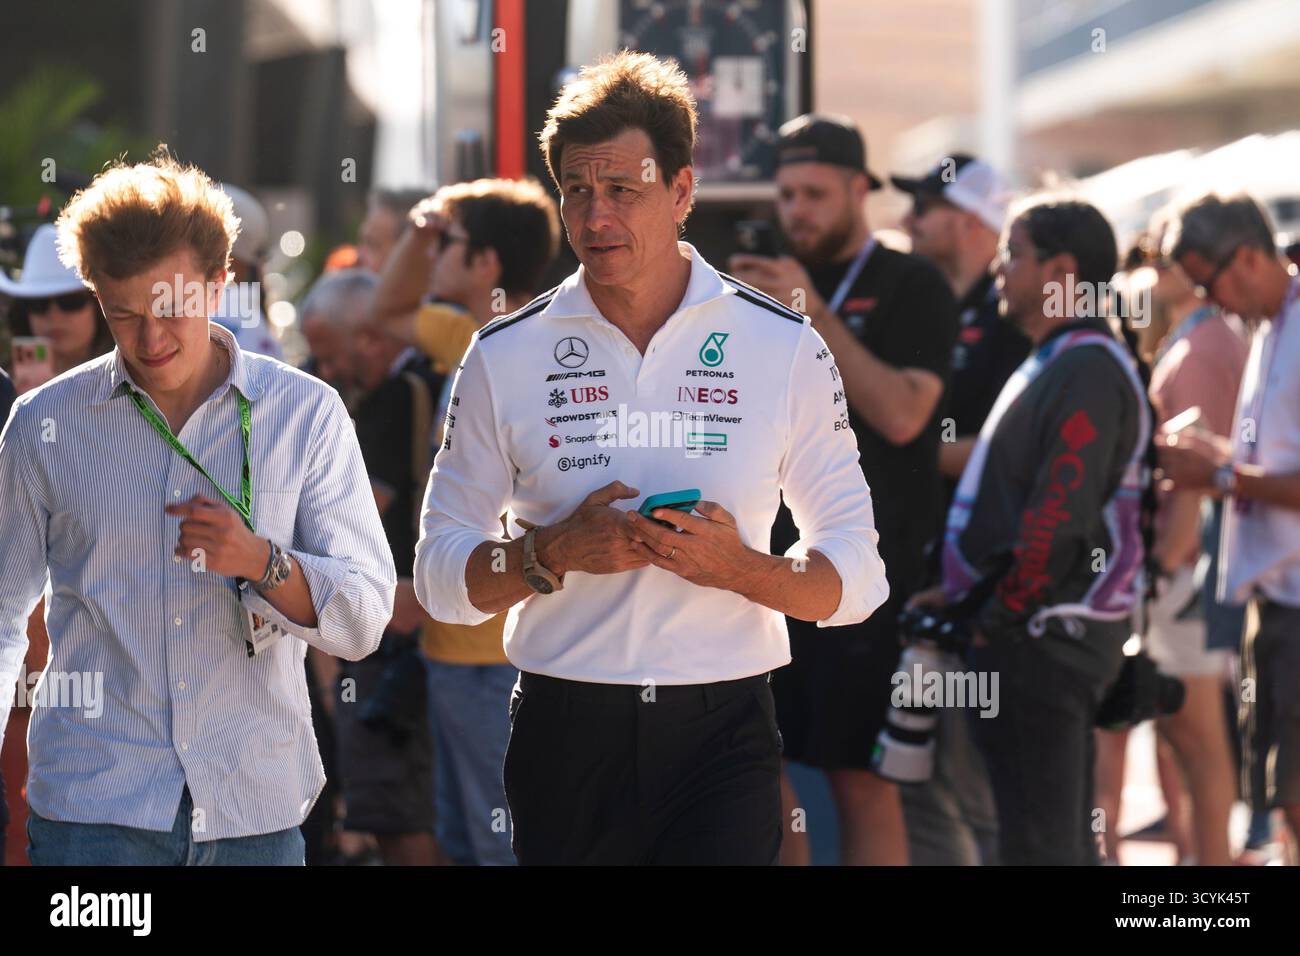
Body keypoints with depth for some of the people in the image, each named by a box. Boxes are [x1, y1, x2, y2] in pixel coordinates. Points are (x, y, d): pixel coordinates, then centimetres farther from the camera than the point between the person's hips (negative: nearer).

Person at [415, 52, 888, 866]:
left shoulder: (785, 348, 3)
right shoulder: (505, 356, 5)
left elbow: (856, 578, 4)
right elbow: (441, 576, 5)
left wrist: (738, 567, -16)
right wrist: (557, 551, -13)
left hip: (722, 731, -1)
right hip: (565, 730, 1)